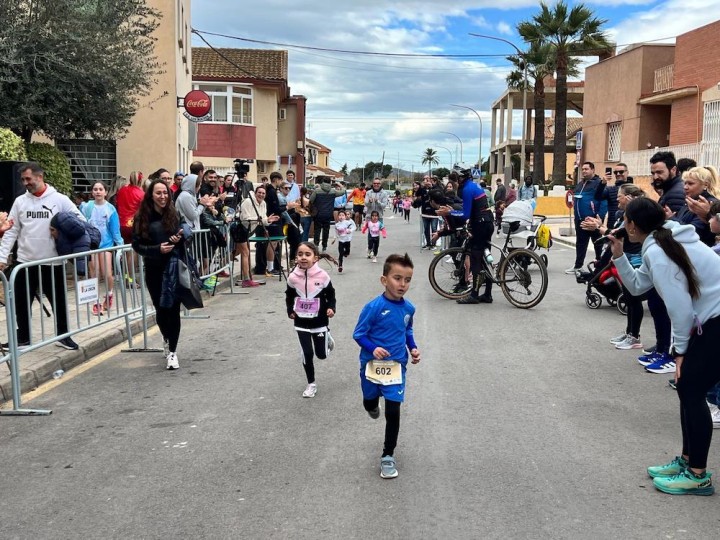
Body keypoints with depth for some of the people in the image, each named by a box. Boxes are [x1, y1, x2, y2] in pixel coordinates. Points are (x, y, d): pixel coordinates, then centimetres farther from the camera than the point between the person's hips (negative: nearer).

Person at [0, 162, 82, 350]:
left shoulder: (60, 200, -4)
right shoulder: (20, 201, 4)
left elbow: (81, 222, -1)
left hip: (53, 262, -2)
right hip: (25, 262, 3)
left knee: (59, 300, 9)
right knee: (22, 302, 9)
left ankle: (63, 335, 24)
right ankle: (23, 337, 25)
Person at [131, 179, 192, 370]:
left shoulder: (175, 214, -2)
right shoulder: (142, 217, -2)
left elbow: (187, 233, 8)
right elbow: (137, 245, -2)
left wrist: (180, 239, -15)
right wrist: (157, 249, -17)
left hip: (174, 268, -1)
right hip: (154, 270, 1)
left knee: (173, 309, -4)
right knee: (160, 309, 11)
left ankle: (172, 351, 2)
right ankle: (168, 340, 39)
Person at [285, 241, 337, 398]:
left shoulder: (322, 276, -17)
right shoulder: (293, 277, -12)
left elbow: (331, 294, -2)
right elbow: (289, 296, 7)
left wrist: (331, 308, -17)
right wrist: (290, 311, -1)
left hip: (320, 321, -1)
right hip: (301, 323, 1)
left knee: (321, 355, 10)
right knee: (307, 354, 2)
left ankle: (327, 339, 45)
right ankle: (311, 384, 21)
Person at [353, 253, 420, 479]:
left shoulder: (408, 308, -4)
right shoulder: (373, 307, -20)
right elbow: (358, 334, -12)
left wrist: (413, 348, 1)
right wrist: (373, 348, -28)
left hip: (396, 366, 2)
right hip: (372, 365, -2)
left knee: (393, 412, -2)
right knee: (370, 403, 19)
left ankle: (388, 456, 14)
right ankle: (374, 405, 59)